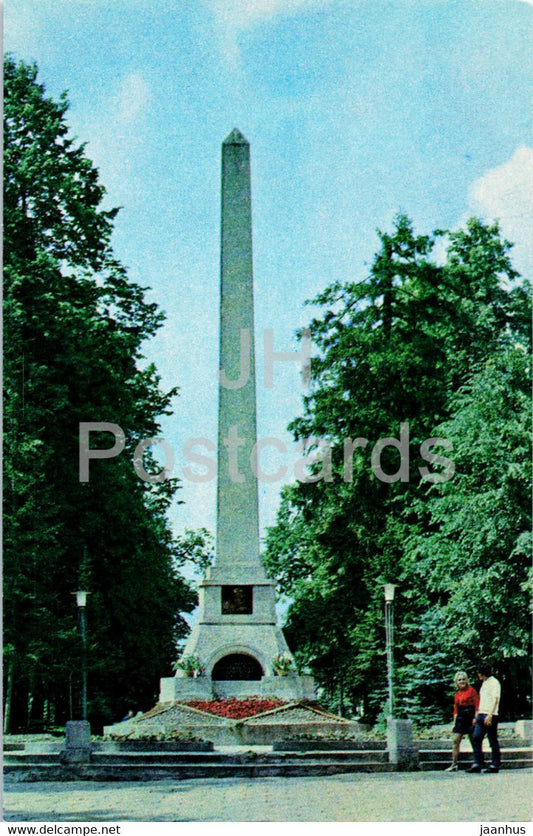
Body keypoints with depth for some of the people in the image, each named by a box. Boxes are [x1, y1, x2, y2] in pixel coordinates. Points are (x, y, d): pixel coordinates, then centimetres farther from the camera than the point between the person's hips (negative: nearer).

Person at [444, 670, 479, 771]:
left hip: (470, 717, -5)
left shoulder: (471, 690, -1)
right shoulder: (457, 694, 15)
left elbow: (477, 705, -7)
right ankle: (454, 765, -2)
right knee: (456, 741, -3)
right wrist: (454, 722, 11)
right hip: (461, 718, 5)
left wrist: (475, 718, -15)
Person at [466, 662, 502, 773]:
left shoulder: (494, 682, -6)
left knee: (493, 741, -2)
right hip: (481, 715, 9)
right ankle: (477, 764, 1)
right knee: (476, 739, 1)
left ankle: (495, 765, 4)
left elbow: (495, 700, -15)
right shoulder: (484, 683, 21)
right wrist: (477, 716, 21)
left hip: (490, 716, -9)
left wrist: (489, 715, -23)